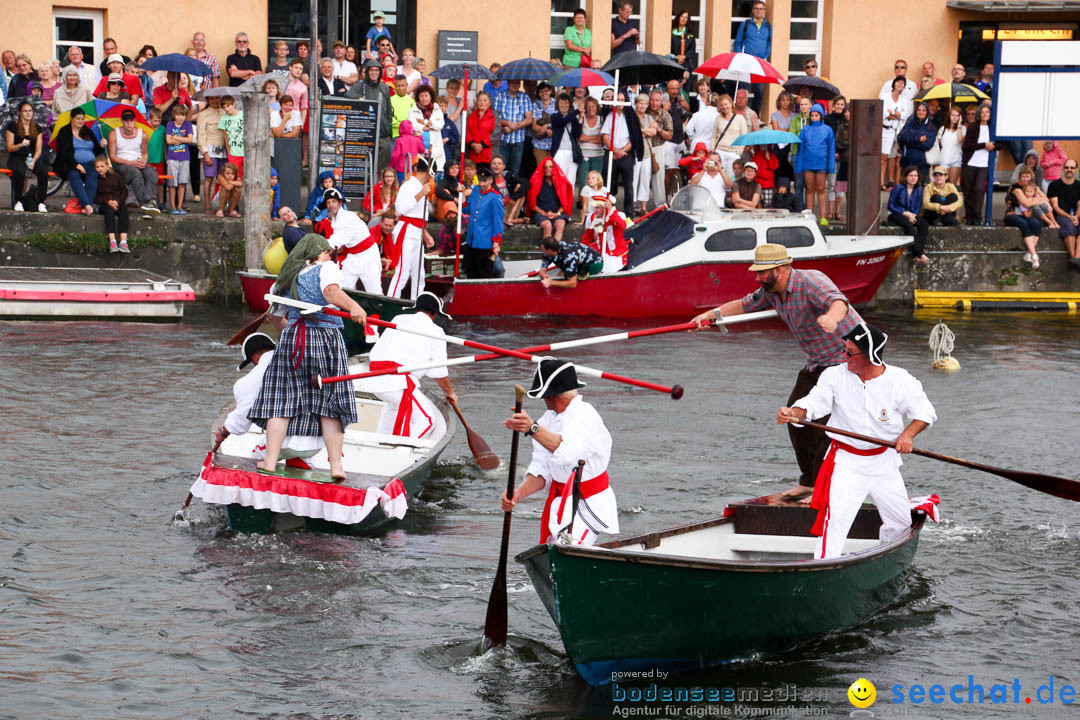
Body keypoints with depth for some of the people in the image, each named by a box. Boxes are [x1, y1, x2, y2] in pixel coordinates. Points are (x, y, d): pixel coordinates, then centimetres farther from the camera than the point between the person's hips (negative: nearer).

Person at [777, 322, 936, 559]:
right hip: (846, 462, -2)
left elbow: (924, 412, 0)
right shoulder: (835, 375, -7)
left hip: (884, 462, 2)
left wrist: (908, 435, -17)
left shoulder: (900, 380, -9)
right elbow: (815, 402, -14)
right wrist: (794, 412, -36)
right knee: (836, 517, -21)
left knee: (900, 522, 12)